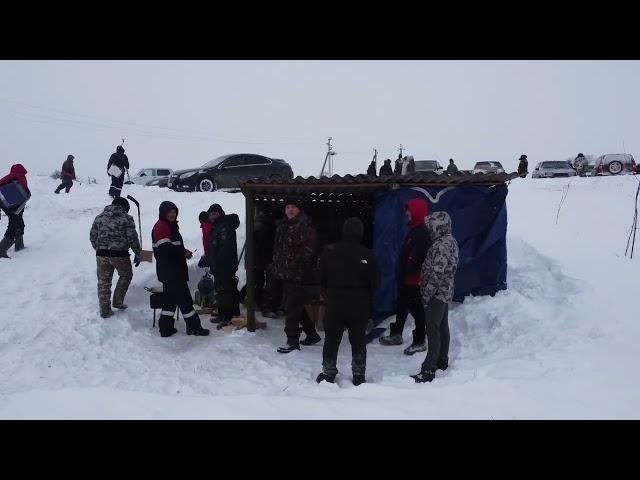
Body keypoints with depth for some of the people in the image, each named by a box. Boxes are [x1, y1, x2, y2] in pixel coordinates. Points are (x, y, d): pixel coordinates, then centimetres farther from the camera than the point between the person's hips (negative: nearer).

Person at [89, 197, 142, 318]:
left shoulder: (99, 217, 11)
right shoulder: (127, 218, -2)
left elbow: (92, 237, 13)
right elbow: (132, 238, -5)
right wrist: (138, 253, 5)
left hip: (101, 254, 4)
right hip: (120, 254, -4)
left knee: (103, 281, 11)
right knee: (126, 275, 21)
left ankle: (105, 310, 14)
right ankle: (118, 301, 19)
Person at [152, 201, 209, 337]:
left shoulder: (171, 225, 19)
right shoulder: (161, 226, -12)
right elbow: (165, 247, -23)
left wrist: (183, 251, 4)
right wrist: (184, 252, -14)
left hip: (174, 270, 10)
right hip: (170, 271, -10)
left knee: (170, 298, 13)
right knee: (184, 298, -4)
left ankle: (166, 328, 19)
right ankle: (194, 327, 2)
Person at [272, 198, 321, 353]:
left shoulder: (305, 225, -12)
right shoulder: (282, 225, 16)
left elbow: (308, 249, -18)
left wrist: (297, 265, -20)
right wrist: (277, 267, 20)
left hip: (297, 275, -9)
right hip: (286, 273, 10)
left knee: (293, 307, -7)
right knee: (296, 305, 17)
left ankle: (293, 341, 0)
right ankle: (312, 334, 30)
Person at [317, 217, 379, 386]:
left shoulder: (329, 252, -7)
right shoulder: (367, 254, -11)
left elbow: (321, 280, 0)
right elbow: (375, 282, -4)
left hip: (335, 305, 0)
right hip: (360, 307, 0)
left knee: (331, 339, 12)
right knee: (358, 340, 12)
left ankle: (328, 373, 19)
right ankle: (359, 375, 17)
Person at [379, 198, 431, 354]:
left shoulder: (422, 233, -21)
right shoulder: (415, 230, 12)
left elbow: (415, 258, -27)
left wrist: (410, 274, -24)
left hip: (413, 280, -10)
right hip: (406, 278, 10)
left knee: (417, 310, 1)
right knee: (402, 306, 21)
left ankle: (419, 342, 13)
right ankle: (396, 335, 35)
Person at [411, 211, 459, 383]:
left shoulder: (441, 245, -21)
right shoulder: (450, 241, 10)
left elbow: (437, 273, -24)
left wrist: (426, 294, -17)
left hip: (436, 295, -10)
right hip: (445, 293, 10)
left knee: (433, 331, -7)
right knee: (442, 328, 18)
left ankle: (428, 370, -4)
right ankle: (442, 362, 31)